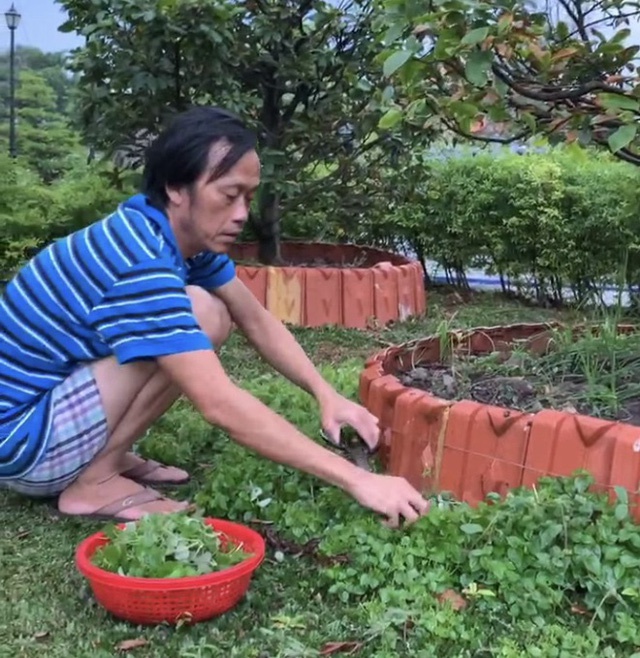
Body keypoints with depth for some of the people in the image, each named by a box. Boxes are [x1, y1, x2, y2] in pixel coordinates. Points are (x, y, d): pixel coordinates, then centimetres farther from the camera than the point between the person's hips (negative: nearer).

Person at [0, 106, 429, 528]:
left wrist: (327, 395, -9)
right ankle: (95, 481, -10)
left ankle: (104, 457, 6)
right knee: (199, 314, -21)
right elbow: (221, 406, -35)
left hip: (55, 396, 9)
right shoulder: (138, 264, -29)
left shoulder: (185, 233, -1)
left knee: (210, 322, 4)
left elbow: (256, 321, 6)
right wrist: (356, 480, -33)